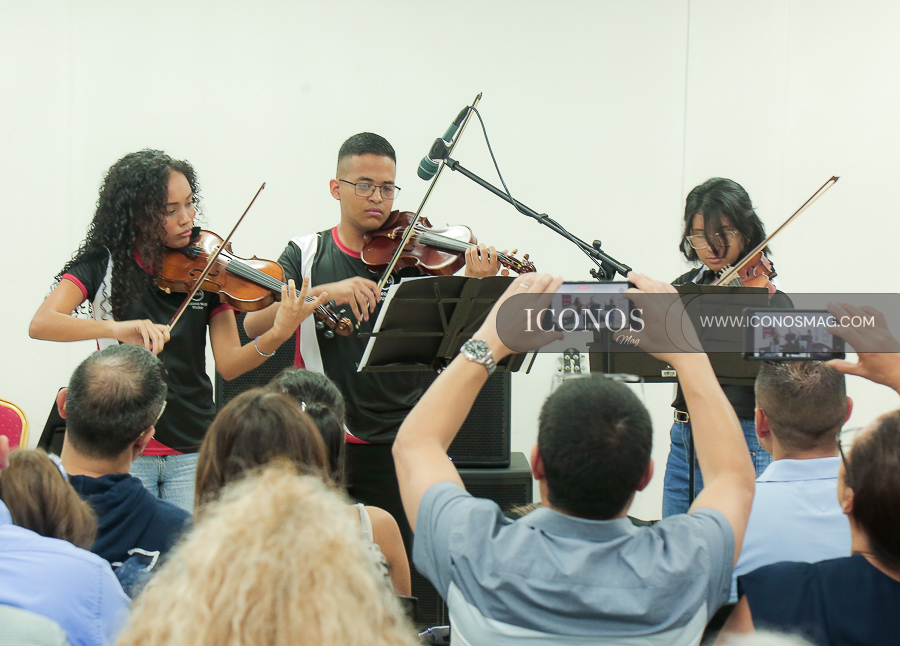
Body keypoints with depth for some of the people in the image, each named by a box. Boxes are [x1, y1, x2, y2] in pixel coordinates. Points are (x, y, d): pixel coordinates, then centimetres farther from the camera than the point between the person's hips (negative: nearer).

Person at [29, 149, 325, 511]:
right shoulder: (103, 265, -4)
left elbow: (228, 365, -5)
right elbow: (40, 324, -19)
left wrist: (276, 336, -25)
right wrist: (117, 328, -34)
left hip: (192, 452, 2)